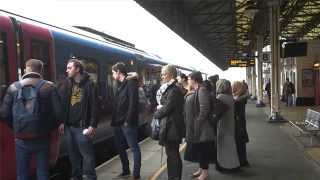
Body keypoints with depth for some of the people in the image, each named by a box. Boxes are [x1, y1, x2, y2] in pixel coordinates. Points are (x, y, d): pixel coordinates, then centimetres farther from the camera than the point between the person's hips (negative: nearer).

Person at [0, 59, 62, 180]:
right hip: (42, 138, -1)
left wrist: (16, 127, 13)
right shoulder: (49, 87, -5)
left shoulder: (13, 87, -1)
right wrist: (49, 128, 7)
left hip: (21, 139, 1)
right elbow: (57, 113, -11)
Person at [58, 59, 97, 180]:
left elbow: (93, 106, -8)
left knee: (87, 155, 0)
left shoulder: (88, 84, -5)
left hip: (82, 126, -5)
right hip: (68, 126, 5)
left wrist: (92, 125, -13)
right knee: (73, 155, 14)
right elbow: (61, 104, 8)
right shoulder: (66, 84, 9)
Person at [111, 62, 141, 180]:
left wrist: (128, 120, -21)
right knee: (120, 147, 16)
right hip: (118, 123, 9)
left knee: (134, 148, 0)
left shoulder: (131, 83, -11)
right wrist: (114, 120, 10)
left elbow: (133, 103, -19)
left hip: (127, 123, -9)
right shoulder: (121, 85, 16)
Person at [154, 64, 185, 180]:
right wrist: (159, 109, -5)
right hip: (171, 127, 10)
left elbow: (166, 109, -19)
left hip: (171, 128, -10)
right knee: (173, 154, 17)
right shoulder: (169, 89, 11)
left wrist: (156, 114, -3)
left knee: (172, 155, 1)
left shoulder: (174, 90, -19)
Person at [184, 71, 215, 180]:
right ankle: (201, 169, 32)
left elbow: (204, 109, -25)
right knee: (197, 149, 18)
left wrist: (198, 123, -21)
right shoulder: (195, 91, 12)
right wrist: (189, 124, 14)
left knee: (203, 149, 3)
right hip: (194, 127, 10)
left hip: (201, 127, -10)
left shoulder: (202, 90, -18)